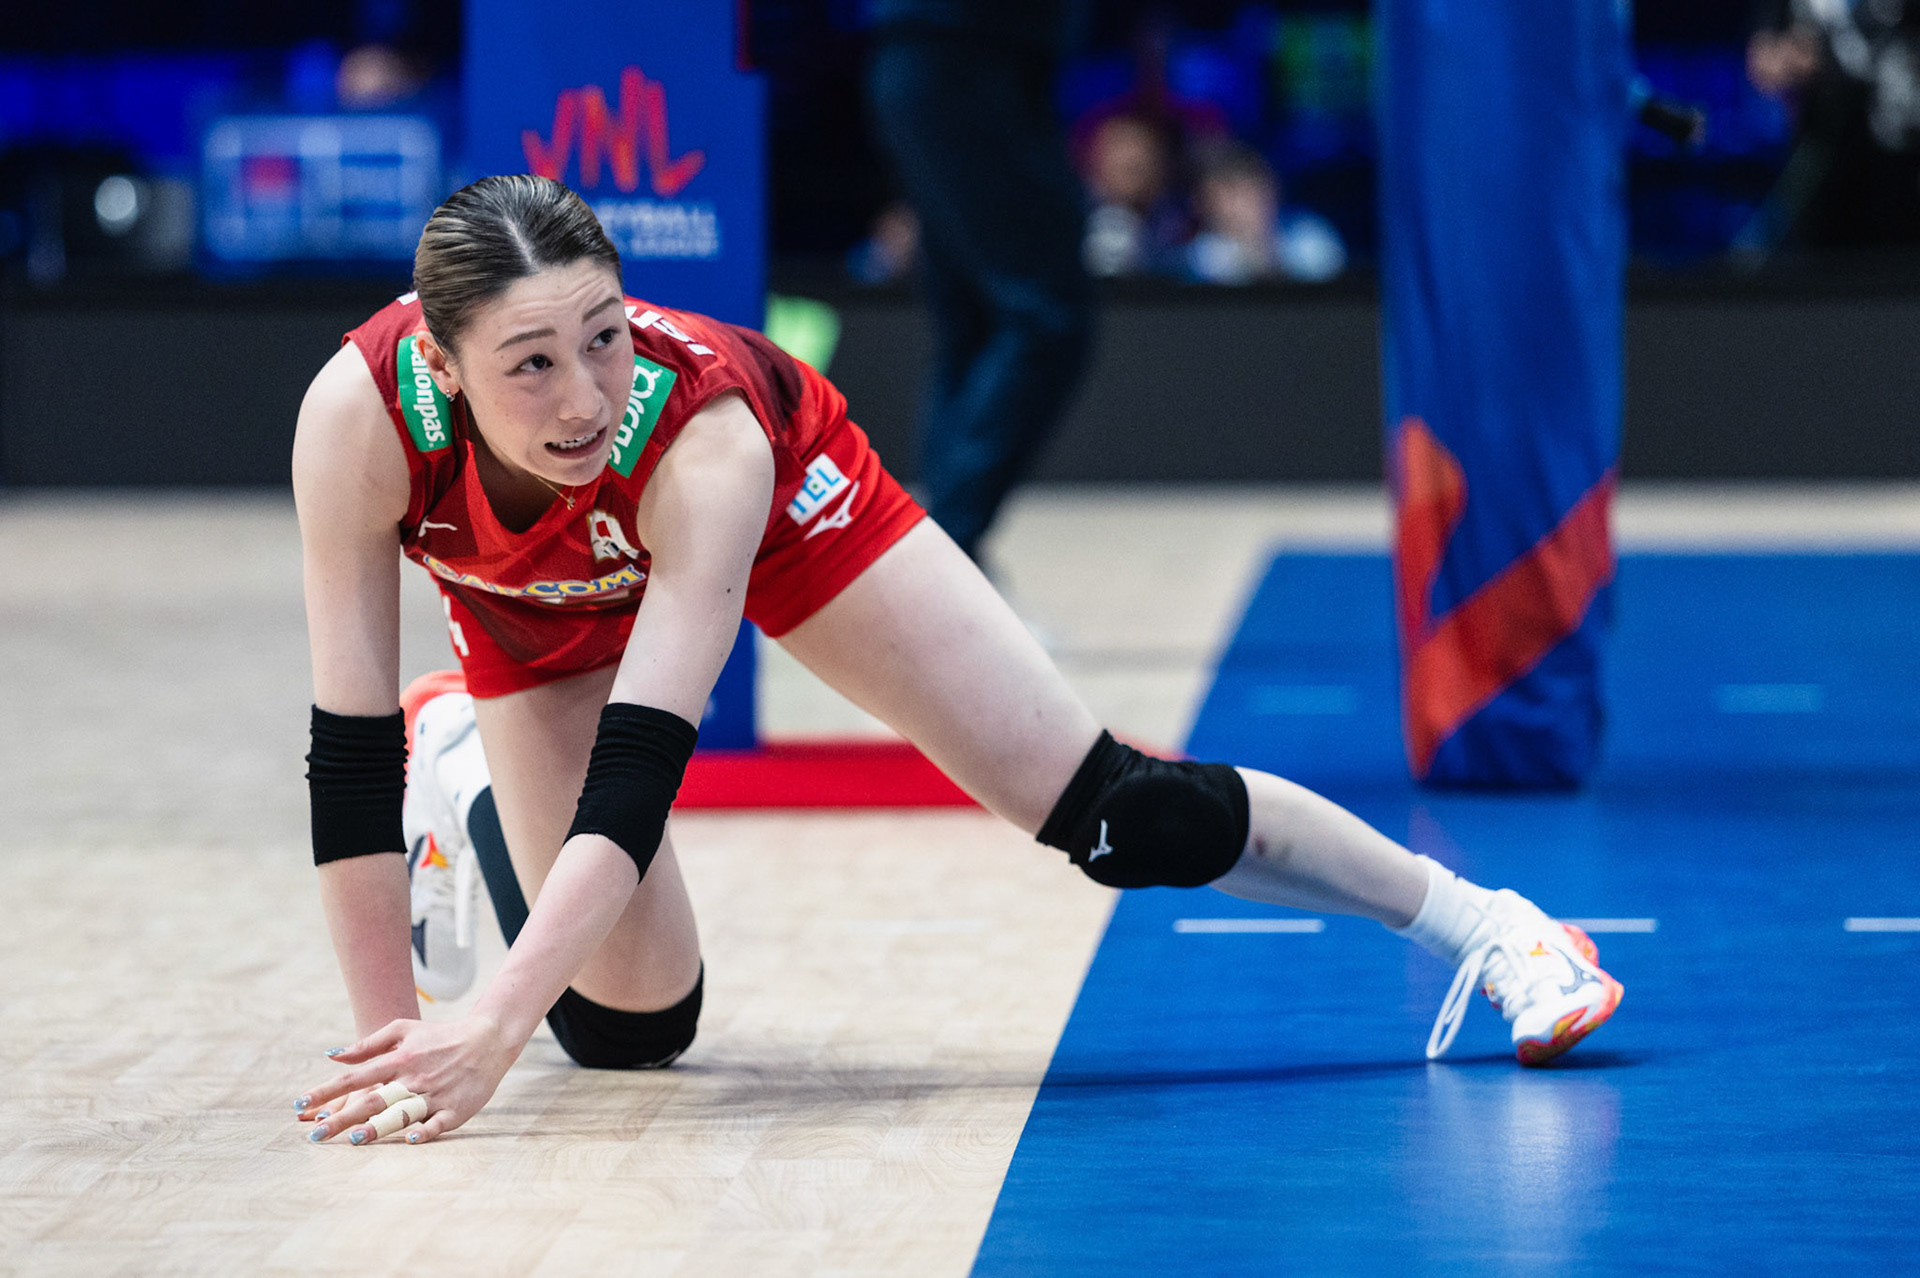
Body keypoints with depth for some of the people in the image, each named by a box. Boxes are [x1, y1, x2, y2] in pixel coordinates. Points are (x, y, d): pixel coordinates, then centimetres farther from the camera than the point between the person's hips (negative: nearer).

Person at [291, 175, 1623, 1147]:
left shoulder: (703, 427, -44)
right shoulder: (362, 415, -41)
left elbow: (642, 766, -48)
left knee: (1118, 817, -10)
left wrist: (487, 1034, -57)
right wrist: (391, 1040, -36)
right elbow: (348, 752, -34)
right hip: (539, 614, 2)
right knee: (630, 1028, 4)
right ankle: (465, 763, 32)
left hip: (774, 501, -2)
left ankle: (1486, 925, 7)